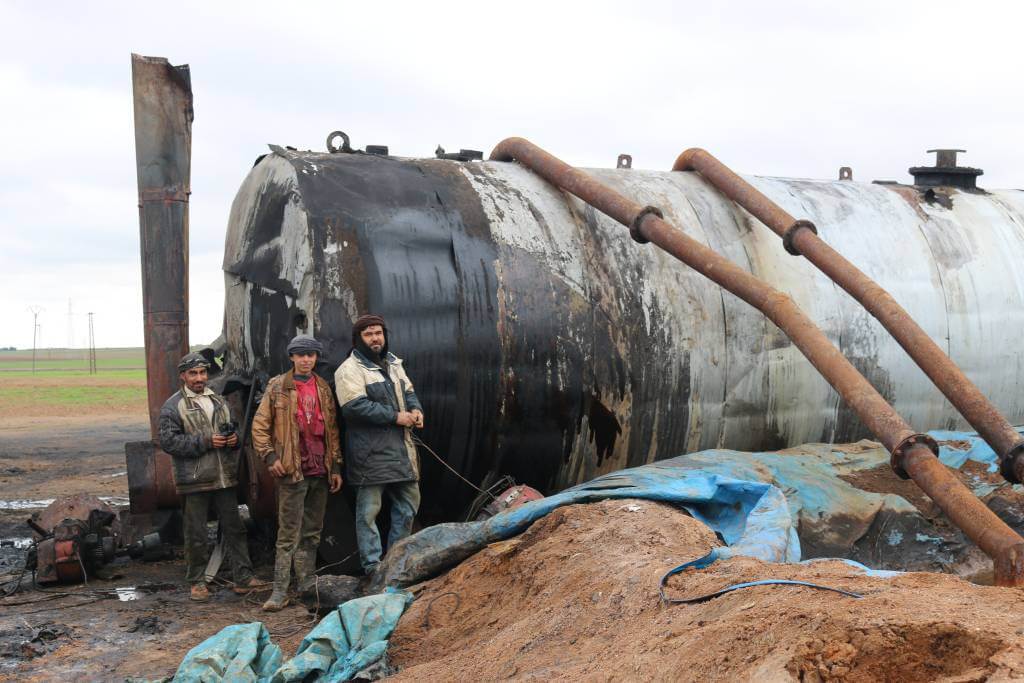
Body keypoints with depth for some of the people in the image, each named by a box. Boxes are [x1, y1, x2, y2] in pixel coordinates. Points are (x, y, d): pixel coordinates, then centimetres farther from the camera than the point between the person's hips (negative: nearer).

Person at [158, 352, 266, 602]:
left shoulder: (219, 401, 15)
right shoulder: (173, 406, -4)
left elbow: (232, 429, 27)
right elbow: (168, 441, -13)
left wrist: (234, 438, 2)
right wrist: (205, 441, -18)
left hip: (225, 477, 5)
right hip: (194, 480, -5)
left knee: (234, 528, 8)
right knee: (196, 535, 2)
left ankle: (243, 578, 13)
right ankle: (197, 582, 13)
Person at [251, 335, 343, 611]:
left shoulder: (323, 389, 12)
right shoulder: (277, 387, -1)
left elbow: (332, 429, 15)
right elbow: (260, 426, -1)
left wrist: (336, 466, 11)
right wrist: (269, 456, -10)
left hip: (320, 471, 5)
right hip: (292, 471, -5)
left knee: (312, 532, 11)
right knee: (289, 533, -6)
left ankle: (307, 583, 20)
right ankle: (280, 591, -3)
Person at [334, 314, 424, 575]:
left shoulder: (393, 364, 17)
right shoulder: (350, 370, -9)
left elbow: (408, 391, 24)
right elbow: (356, 406, -20)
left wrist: (416, 409, 0)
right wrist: (396, 417, -18)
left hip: (401, 449, 8)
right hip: (371, 453, -8)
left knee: (409, 502, 14)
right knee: (369, 509, -3)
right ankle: (372, 566, 3)